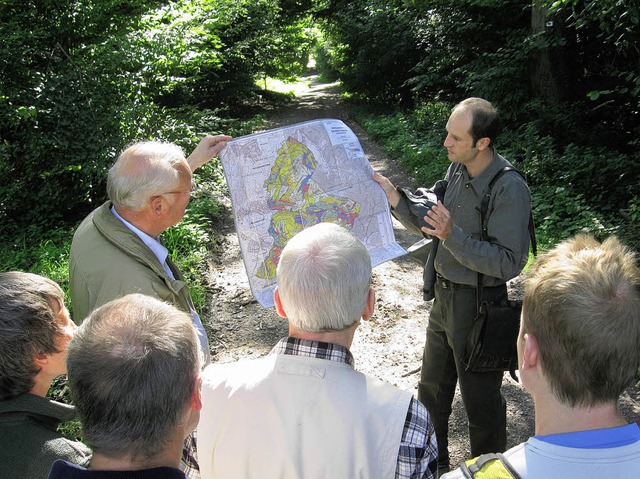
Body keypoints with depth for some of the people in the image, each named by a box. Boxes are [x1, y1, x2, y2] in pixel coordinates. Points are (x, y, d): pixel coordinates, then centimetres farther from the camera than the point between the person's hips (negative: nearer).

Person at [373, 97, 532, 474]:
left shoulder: (510, 189, -24)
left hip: (479, 306, -8)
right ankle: (433, 461, 47)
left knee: (480, 399, 11)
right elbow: (431, 227, 8)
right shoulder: (457, 169, 1)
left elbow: (510, 263, -25)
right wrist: (396, 199, -5)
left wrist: (453, 235, -34)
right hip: (445, 296, 8)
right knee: (432, 387, 23)